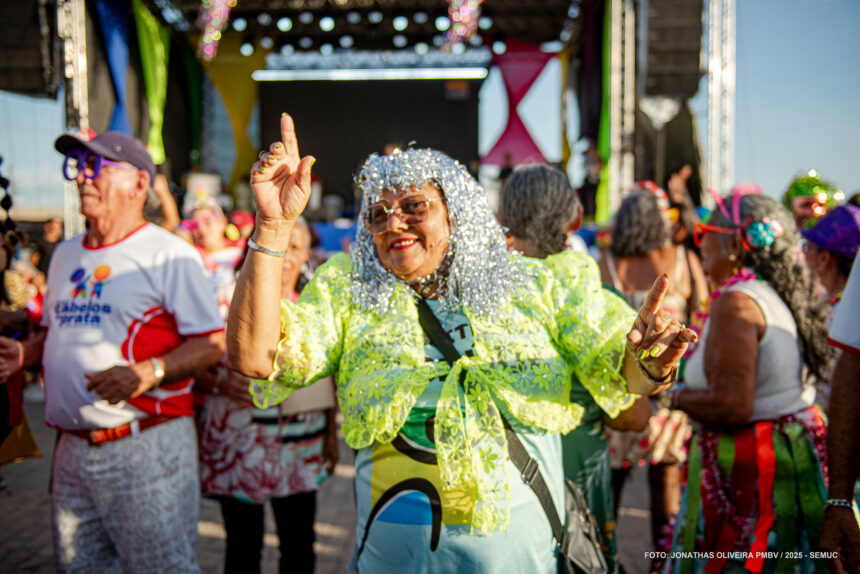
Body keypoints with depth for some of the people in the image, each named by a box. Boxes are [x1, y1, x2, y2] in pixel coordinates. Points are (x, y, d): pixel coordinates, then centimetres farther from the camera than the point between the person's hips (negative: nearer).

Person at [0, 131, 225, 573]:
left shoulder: (169, 254, -7)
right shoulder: (66, 254, 17)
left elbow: (213, 342, -12)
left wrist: (147, 372, -24)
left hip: (146, 447, -7)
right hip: (72, 449, 7)